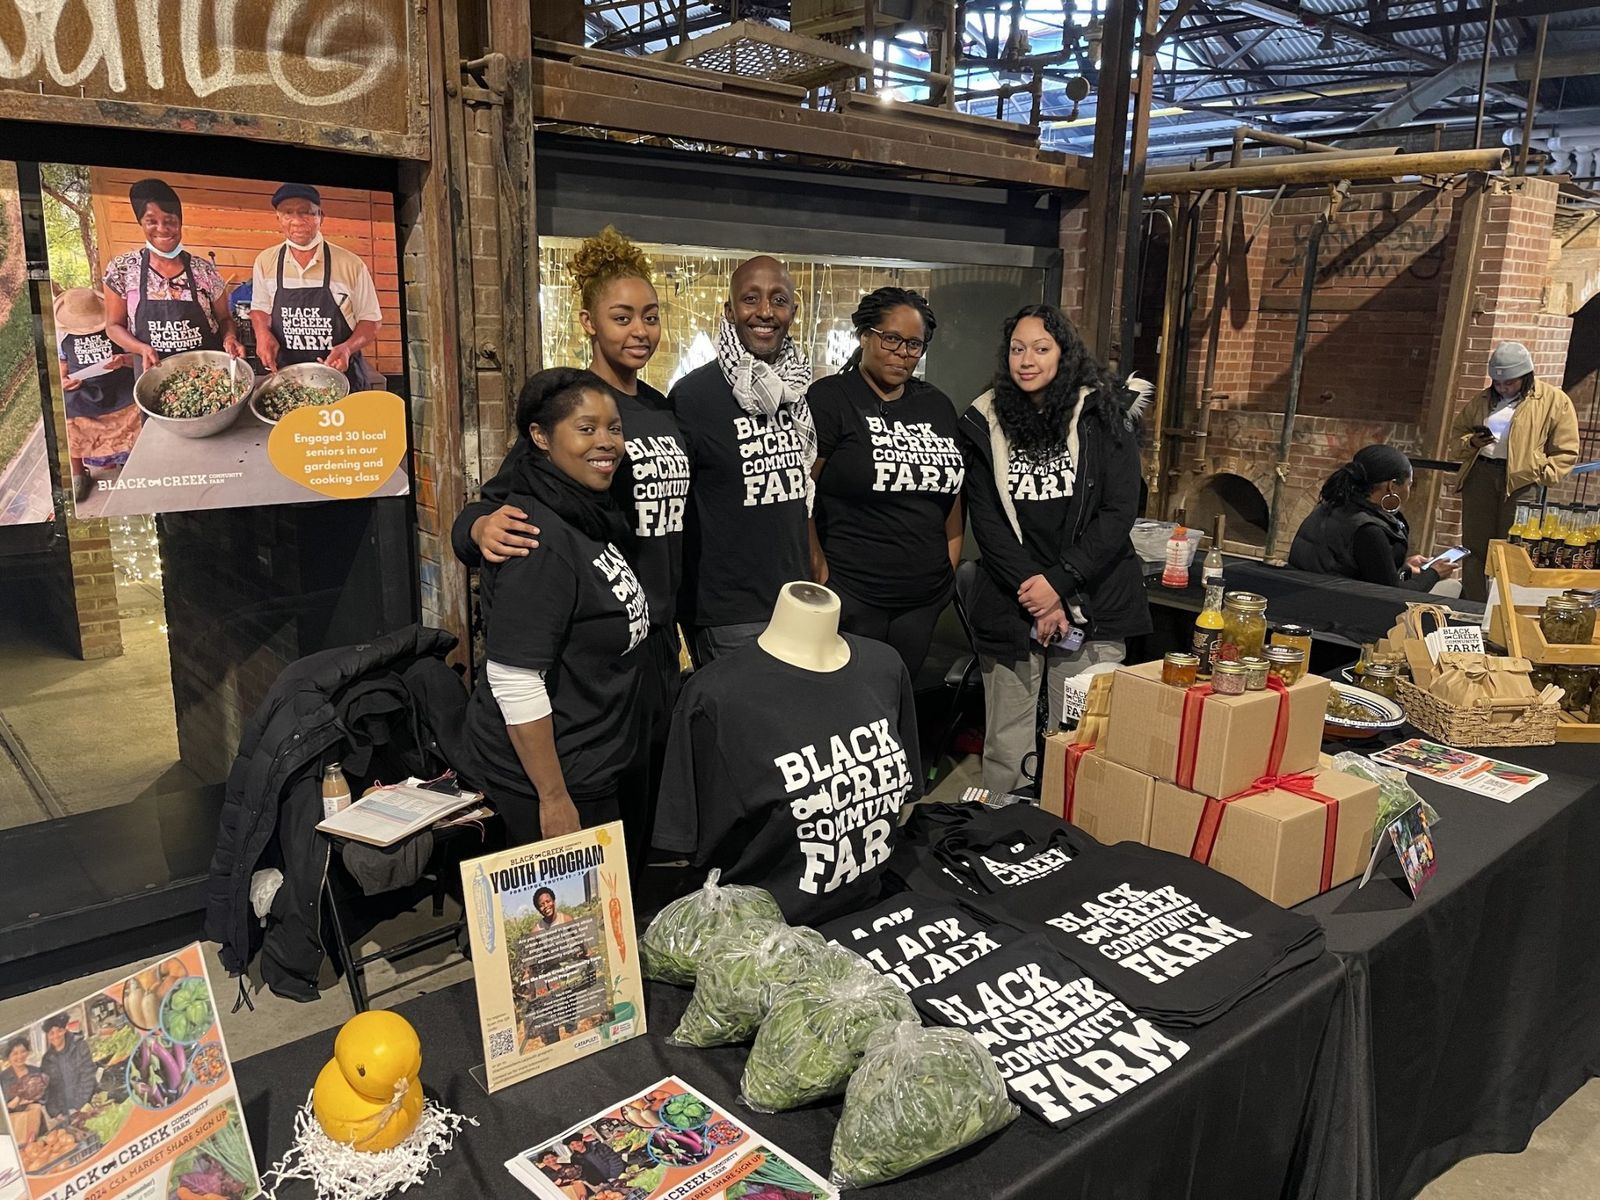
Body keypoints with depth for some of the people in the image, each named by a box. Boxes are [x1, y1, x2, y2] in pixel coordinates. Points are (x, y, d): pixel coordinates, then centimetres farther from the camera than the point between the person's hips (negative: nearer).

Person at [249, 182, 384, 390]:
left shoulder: (351, 265, -7)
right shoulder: (265, 262, 3)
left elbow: (372, 321, -1)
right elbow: (260, 308, 16)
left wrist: (348, 348, -19)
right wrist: (263, 333, -5)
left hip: (341, 375, -2)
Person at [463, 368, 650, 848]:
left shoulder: (592, 517, 5)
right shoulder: (541, 541, -23)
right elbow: (514, 679, -25)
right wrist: (554, 798, -22)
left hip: (595, 767, 9)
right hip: (552, 776, -9)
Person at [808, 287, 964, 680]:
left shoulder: (938, 405, 12)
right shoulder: (829, 399, -5)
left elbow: (952, 493, 18)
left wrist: (949, 567, 12)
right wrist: (821, 577, -12)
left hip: (925, 599, 5)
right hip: (850, 597, -5)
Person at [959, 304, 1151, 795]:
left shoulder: (1104, 416, 2)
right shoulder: (984, 422, 6)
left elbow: (1119, 512, -3)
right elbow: (986, 519, 1)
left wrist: (1059, 582, -11)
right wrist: (1033, 595, -7)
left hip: (1092, 605, -1)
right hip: (1008, 606, 1)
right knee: (1005, 748, 3)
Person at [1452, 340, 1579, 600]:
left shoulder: (1554, 401, -1)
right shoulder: (1483, 399, 12)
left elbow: (1565, 451, -1)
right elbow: (1458, 430, 21)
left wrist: (1542, 476, -12)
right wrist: (1472, 442, -1)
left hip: (1522, 481, -4)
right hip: (1480, 475, 4)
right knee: (1474, 545, 6)